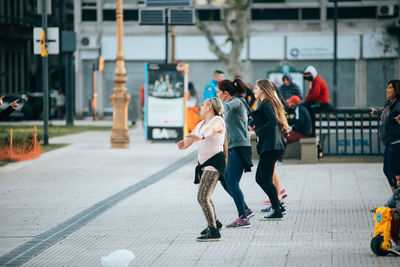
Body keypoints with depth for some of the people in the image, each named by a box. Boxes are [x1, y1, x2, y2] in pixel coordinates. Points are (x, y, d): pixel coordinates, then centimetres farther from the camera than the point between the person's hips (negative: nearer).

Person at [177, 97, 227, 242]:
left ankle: (214, 231, -20)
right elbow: (191, 138, 8)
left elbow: (210, 130, -33)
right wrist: (184, 144, -16)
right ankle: (215, 223, 45)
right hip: (204, 163, 10)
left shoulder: (217, 121, -10)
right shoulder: (201, 124, 18)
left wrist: (201, 136, -55)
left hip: (214, 162, -10)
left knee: (202, 197, -20)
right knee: (204, 196, 23)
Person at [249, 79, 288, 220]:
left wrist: (256, 132, -17)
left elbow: (273, 121, -22)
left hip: (269, 147, -10)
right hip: (270, 146, 10)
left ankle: (277, 212, -6)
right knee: (259, 178, 13)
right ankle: (278, 205, 16)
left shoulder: (266, 104, -10)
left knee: (265, 179, -8)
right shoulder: (266, 104, 20)